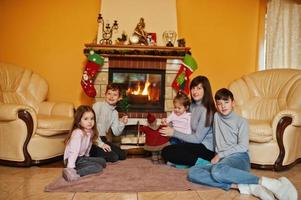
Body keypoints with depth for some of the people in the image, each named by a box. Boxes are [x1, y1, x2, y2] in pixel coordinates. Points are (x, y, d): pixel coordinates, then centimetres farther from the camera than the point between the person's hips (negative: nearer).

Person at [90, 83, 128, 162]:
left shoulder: (115, 113, 9)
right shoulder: (98, 105, -11)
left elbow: (116, 132, 7)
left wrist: (122, 123, -12)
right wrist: (100, 144, -19)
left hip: (103, 139, 7)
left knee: (123, 155, 0)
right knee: (113, 157, -19)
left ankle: (96, 154, 11)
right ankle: (92, 154, 1)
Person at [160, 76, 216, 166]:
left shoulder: (206, 111, -18)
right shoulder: (193, 106, 8)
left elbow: (197, 139, -17)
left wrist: (174, 133, -16)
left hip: (207, 149, -9)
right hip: (196, 143, 9)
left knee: (167, 152, -16)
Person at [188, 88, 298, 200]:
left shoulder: (241, 121, 6)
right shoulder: (216, 116, 18)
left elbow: (243, 147, -5)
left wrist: (220, 154, -7)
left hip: (239, 157, -5)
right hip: (221, 161, 5)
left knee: (217, 170, -41)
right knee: (192, 172, -26)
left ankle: (267, 182, -36)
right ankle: (242, 187, -36)